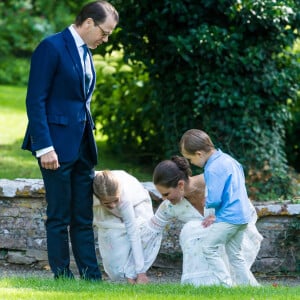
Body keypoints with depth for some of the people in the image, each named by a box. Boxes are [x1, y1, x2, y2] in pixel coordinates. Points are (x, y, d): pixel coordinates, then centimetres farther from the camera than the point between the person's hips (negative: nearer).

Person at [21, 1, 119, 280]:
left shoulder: (85, 52, 15)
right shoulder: (51, 47, -11)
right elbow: (35, 100, -15)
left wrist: (89, 138, 15)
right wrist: (44, 147, -19)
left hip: (82, 147, 8)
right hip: (58, 146, -8)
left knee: (83, 218, 9)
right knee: (59, 218, -1)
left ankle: (91, 278, 11)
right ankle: (62, 279, 4)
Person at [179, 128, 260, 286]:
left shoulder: (213, 169, -19)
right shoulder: (227, 158, 10)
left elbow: (214, 200, -23)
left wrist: (206, 203, 2)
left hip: (228, 217, -10)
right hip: (242, 214, 10)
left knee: (209, 248, -2)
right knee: (235, 254, 16)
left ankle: (227, 284, -6)